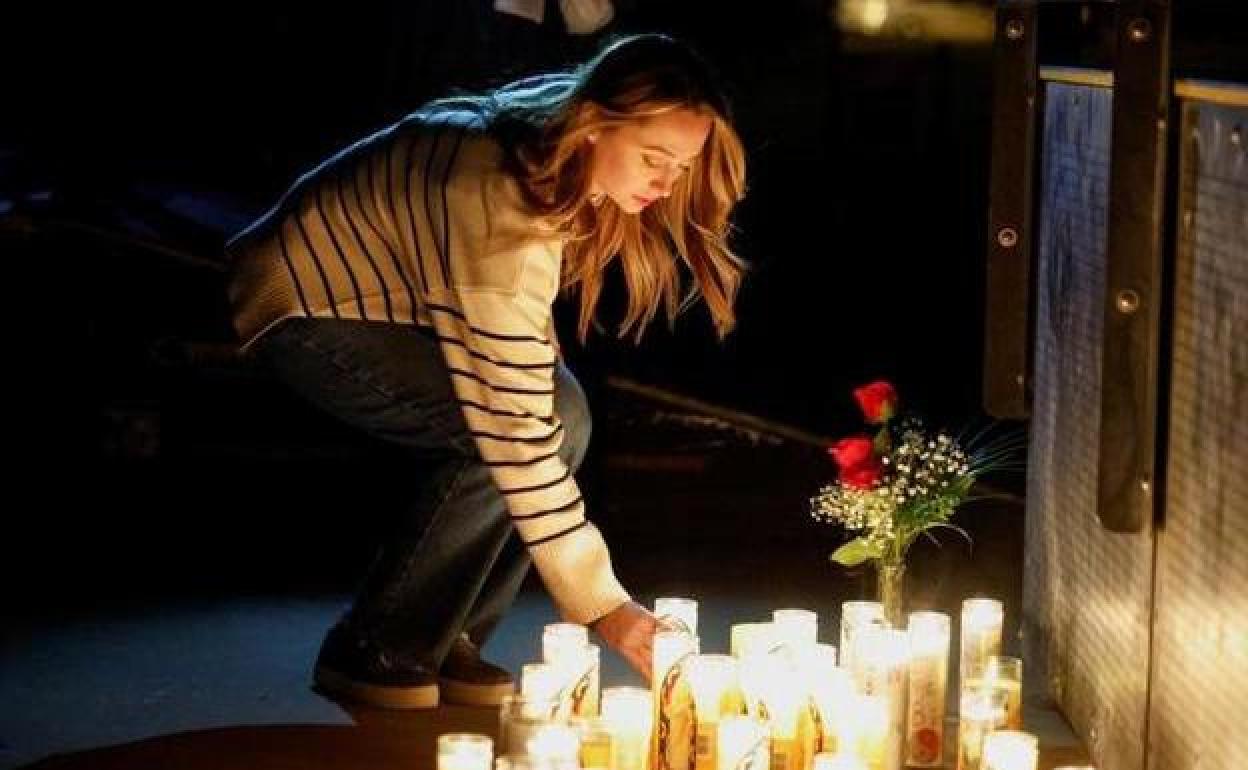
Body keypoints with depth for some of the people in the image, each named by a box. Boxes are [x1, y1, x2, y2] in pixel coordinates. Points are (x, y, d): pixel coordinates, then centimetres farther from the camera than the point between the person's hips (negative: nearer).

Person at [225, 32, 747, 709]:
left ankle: (445, 642, 2)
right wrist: (599, 603, -35)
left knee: (562, 415, -8)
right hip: (304, 312, -9)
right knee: (488, 437, -25)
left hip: (382, 292, 9)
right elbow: (513, 426, -37)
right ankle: (374, 651, -9)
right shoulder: (505, 207, -36)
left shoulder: (551, 144, -9)